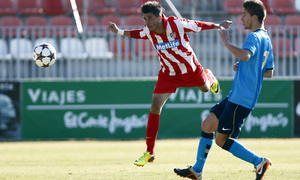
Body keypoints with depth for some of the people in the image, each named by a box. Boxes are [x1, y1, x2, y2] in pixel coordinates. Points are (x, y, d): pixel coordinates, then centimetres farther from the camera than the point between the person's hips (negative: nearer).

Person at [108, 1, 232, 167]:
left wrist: (219, 26, -6)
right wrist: (119, 32, -4)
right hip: (168, 75, 1)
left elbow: (199, 26, -14)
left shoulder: (177, 24, -29)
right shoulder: (148, 31, -17)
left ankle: (209, 77, 69)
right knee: (155, 108, -12)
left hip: (191, 70, -1)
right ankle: (149, 152, -5)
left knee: (205, 88, 27)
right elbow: (138, 34, 6)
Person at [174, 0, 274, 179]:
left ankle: (259, 162, -1)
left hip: (242, 100, -10)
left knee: (222, 140, -5)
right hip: (235, 96, 10)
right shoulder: (266, 40, 16)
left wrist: (226, 42, -27)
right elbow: (269, 72, 25)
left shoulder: (255, 37, -15)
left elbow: (245, 55, -38)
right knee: (208, 125, 13)